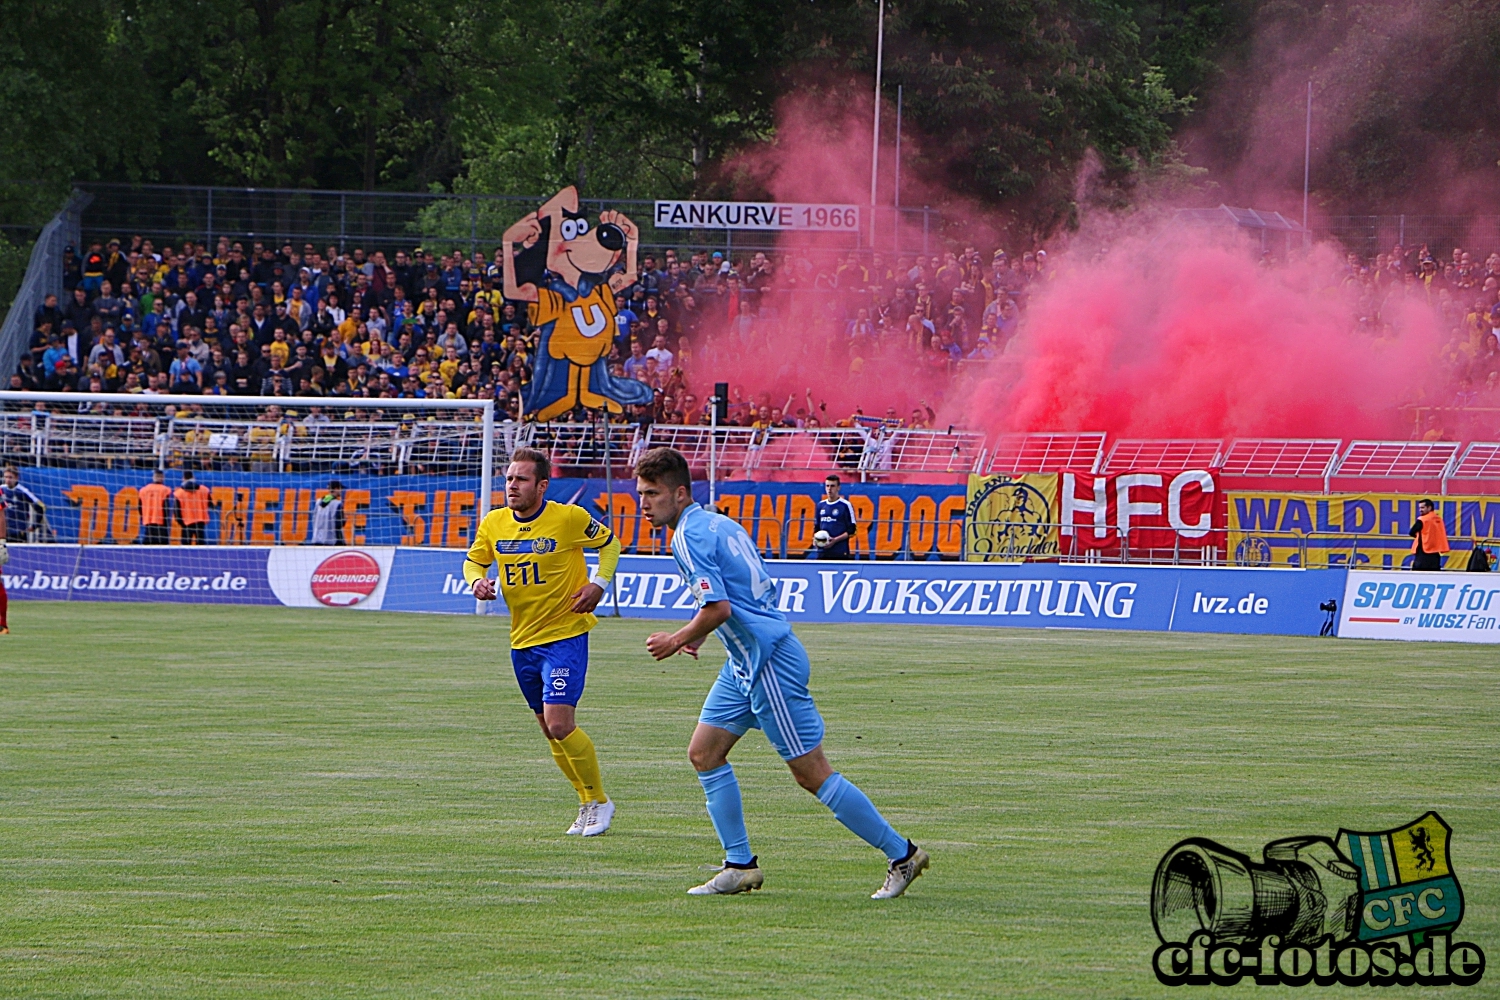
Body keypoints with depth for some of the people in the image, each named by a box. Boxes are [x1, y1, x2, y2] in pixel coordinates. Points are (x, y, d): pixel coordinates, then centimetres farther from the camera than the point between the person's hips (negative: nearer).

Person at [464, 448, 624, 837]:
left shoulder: (569, 518, -12)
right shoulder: (493, 523, 1)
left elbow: (610, 543, 4)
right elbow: (473, 561, 15)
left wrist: (598, 583, -11)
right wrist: (477, 581, -7)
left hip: (565, 634, -6)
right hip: (522, 640, 6)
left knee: (559, 723, -17)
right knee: (551, 730, 12)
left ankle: (598, 801, 1)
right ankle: (588, 804, 28)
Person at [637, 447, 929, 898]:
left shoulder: (689, 536, -16)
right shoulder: (717, 523, 14)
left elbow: (718, 608, -25)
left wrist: (677, 640, -9)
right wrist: (698, 633, 17)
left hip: (770, 662, -11)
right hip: (744, 663, 11)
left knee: (812, 773, -6)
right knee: (704, 752, 9)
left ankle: (901, 854, 0)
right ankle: (739, 865, 11)